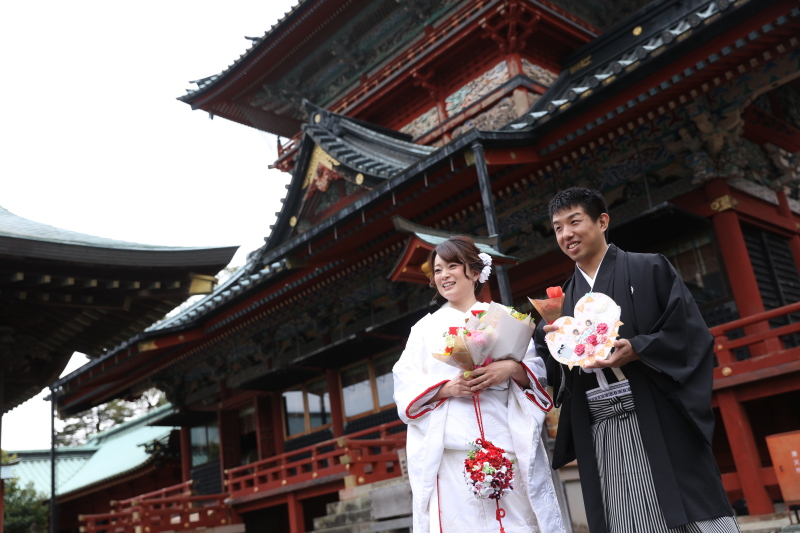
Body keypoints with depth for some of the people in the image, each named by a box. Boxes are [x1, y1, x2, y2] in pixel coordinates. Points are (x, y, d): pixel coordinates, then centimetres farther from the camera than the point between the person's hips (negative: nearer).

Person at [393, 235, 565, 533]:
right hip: (450, 448, 1)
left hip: (506, 439, 0)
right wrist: (447, 388, -11)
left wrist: (512, 368, -13)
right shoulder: (425, 328, 17)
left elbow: (537, 368, 8)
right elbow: (406, 387, 7)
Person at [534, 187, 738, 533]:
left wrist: (637, 350, -18)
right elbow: (556, 377, 12)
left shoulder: (649, 270, 3)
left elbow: (691, 335, -5)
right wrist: (549, 338, -7)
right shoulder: (562, 300, 15)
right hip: (600, 438, 4)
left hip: (661, 426, -4)